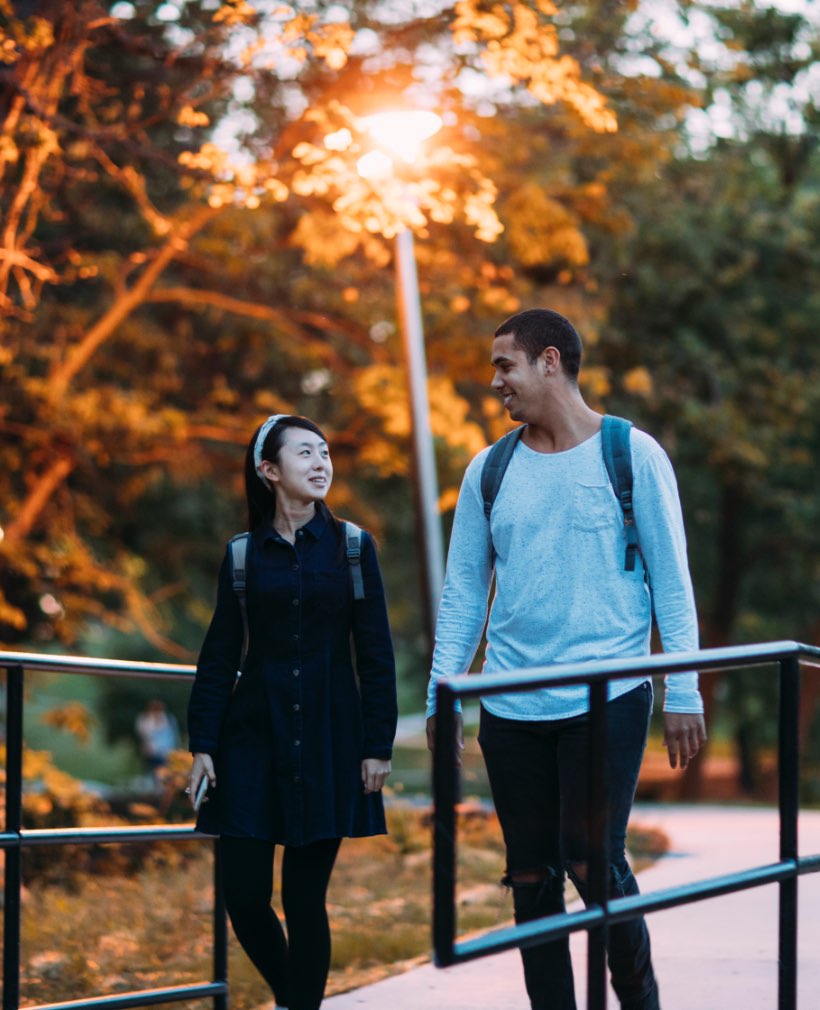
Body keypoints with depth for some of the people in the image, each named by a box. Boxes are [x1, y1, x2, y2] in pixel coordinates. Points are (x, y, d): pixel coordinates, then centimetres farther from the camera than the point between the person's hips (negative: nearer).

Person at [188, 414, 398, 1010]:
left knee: (305, 897, -2)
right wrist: (202, 743, 1)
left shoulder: (351, 546, 3)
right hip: (254, 736, 1)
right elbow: (220, 655, 7)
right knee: (244, 894, -2)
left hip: (328, 740, -1)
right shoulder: (245, 554, 5)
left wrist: (378, 744, -3)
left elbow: (375, 653, 2)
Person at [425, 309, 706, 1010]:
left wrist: (684, 694, -4)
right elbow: (464, 590, 13)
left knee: (594, 860, -12)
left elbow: (671, 580, 0)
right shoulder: (490, 471, 10)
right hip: (512, 708, 4)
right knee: (532, 878, 5)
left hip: (608, 696, -4)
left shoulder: (633, 455, 0)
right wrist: (441, 695, 6)